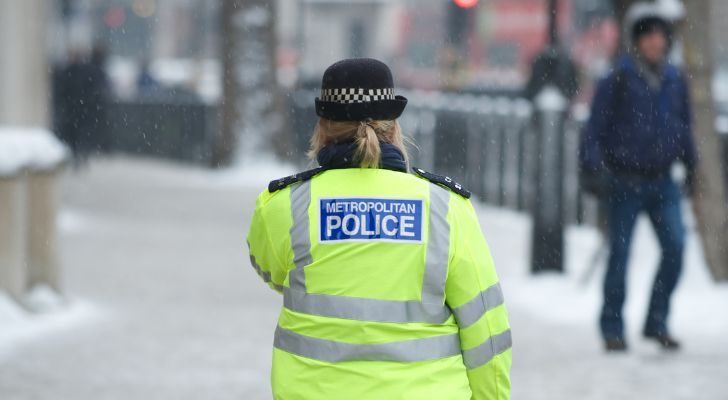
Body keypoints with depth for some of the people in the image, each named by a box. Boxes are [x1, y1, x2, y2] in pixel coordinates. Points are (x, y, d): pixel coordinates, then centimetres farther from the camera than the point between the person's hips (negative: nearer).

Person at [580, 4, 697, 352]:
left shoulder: (675, 80, 9)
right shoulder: (618, 80, -6)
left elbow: (683, 127, 20)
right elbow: (596, 127, -5)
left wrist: (691, 166, 18)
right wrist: (593, 168, -13)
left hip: (662, 180, 4)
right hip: (625, 182, -4)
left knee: (675, 245, -7)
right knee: (620, 252, -2)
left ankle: (657, 322, 6)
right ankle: (612, 327, 9)